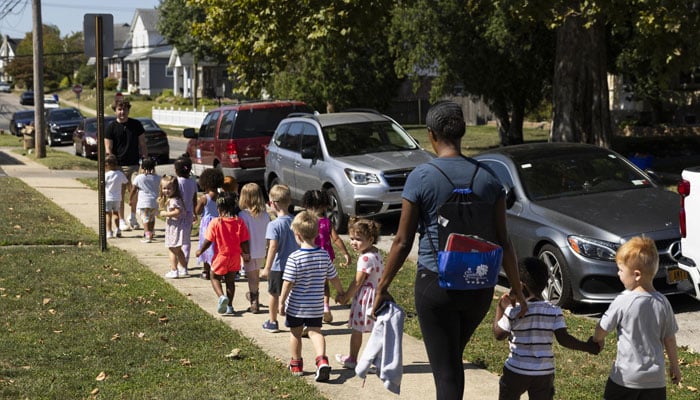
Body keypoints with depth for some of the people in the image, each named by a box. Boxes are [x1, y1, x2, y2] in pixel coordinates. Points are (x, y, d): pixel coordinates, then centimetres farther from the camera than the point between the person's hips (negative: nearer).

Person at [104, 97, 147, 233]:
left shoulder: (136, 124, 6)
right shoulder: (111, 127, -1)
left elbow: (142, 144, 10)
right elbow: (108, 149, -3)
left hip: (134, 164, 2)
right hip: (119, 165, -2)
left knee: (135, 193, 4)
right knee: (120, 194, 0)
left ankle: (133, 217, 23)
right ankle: (121, 220, 9)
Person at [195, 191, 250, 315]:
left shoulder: (215, 223, -16)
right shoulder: (239, 222, -8)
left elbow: (208, 241, -11)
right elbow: (244, 242, -5)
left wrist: (200, 250, 6)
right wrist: (246, 254, 10)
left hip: (221, 256, -3)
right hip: (235, 257, 3)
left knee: (215, 277, 15)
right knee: (230, 280, 16)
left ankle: (221, 296, -11)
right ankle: (229, 306, 19)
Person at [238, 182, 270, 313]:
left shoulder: (243, 215, -17)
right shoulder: (265, 215, -3)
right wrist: (268, 248, 15)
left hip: (249, 251, -5)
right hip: (261, 251, 5)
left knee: (251, 277, 3)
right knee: (256, 274, 23)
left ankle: (254, 303, 3)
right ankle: (254, 295, 41)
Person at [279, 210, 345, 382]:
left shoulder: (294, 257, -19)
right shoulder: (324, 255, -5)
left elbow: (288, 283, -18)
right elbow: (334, 277, 5)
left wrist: (282, 302, -7)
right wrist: (341, 293, 23)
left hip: (296, 305, -3)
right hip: (316, 305, 3)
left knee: (295, 333, 15)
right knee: (315, 331, 11)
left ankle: (296, 364, 29)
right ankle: (322, 359, -13)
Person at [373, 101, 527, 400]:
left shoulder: (420, 178, -9)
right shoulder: (487, 177, 2)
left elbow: (403, 242, -7)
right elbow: (502, 241, 4)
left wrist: (382, 287, 3)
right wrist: (516, 288, 14)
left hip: (435, 284, -4)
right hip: (479, 286, 4)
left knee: (446, 372, 0)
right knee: (454, 358, 25)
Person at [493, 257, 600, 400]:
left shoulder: (513, 311, -13)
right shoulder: (554, 311, -6)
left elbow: (499, 334, -2)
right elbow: (564, 339, -10)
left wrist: (500, 309, 10)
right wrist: (587, 346, 2)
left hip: (516, 371, -2)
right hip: (545, 372, 2)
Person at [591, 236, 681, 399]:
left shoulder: (623, 302, -16)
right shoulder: (663, 303, -4)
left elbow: (602, 330, -5)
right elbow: (669, 339, 5)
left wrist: (598, 340, 18)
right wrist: (674, 366, 19)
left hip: (625, 377, -3)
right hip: (655, 378, 3)